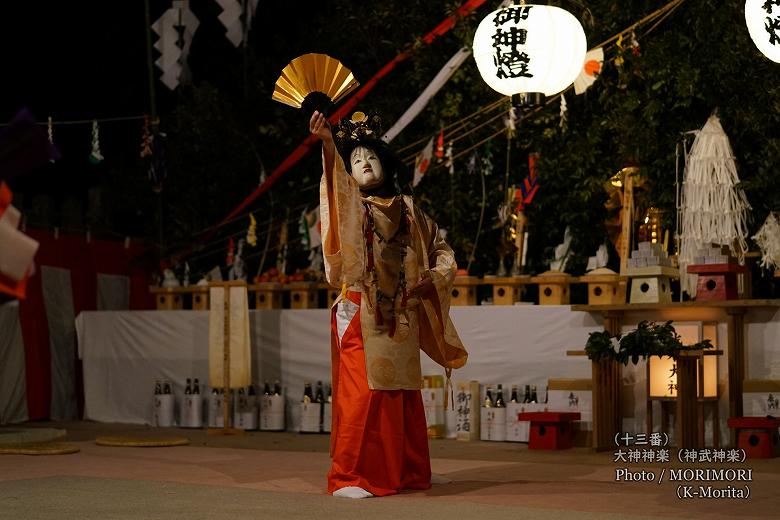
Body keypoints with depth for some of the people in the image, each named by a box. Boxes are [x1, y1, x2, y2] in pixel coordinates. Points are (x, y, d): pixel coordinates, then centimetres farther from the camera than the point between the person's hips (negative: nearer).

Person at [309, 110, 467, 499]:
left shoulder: (408, 211, 13)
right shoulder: (350, 205, 3)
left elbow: (442, 250, 20)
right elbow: (336, 185, -20)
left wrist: (434, 278, 0)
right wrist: (328, 145, -38)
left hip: (400, 318, 4)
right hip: (360, 317, -4)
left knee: (402, 395, 8)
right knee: (362, 392, -9)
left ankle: (404, 471, 18)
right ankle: (350, 476, -5)